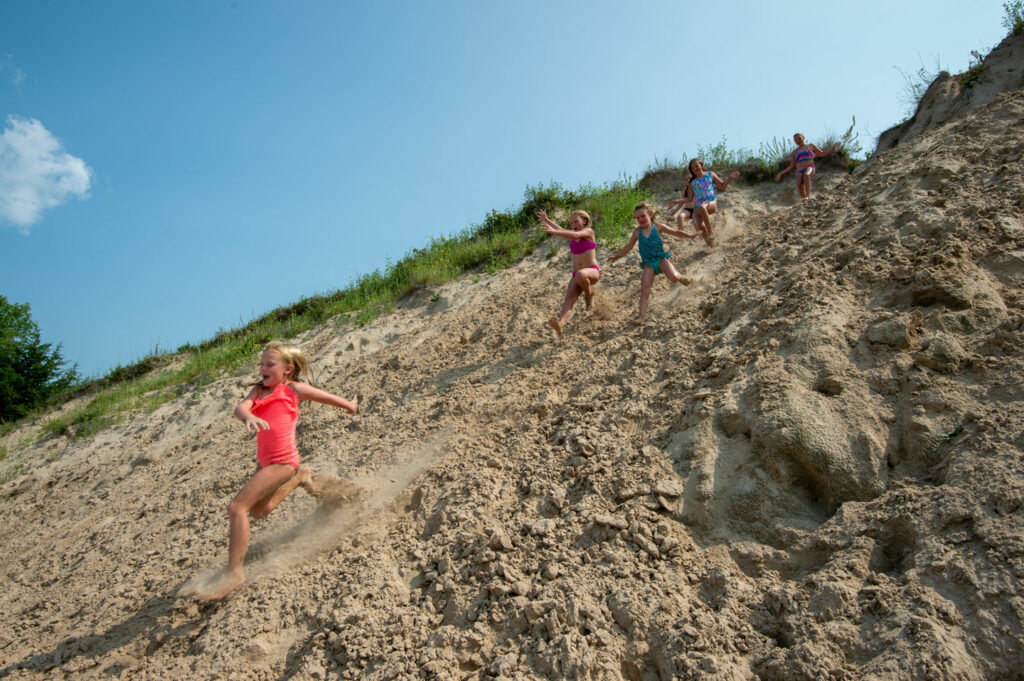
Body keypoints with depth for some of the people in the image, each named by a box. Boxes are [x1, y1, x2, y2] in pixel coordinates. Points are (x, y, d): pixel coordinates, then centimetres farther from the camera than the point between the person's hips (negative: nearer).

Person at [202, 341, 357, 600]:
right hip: (265, 460, 8)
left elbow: (327, 397, 8)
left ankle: (234, 571, -5)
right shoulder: (259, 390, 9)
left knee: (237, 507, -14)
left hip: (282, 461, -8)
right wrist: (248, 416, -35)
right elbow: (240, 407, -11)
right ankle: (300, 477, 42)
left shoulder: (294, 389, -5)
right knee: (258, 511, 25)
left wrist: (349, 405, 23)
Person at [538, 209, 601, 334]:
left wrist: (553, 231, -26)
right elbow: (561, 230, 39)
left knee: (580, 275, -42)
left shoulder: (589, 231, 0)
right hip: (576, 275, 5)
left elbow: (575, 235, -21)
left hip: (592, 272, -5)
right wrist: (547, 220, 51)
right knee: (569, 300, -22)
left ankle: (589, 294, -12)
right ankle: (560, 324, -47)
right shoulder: (573, 235, 19)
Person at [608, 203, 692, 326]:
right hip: (648, 263, 1)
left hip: (660, 258, -1)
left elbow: (675, 232, 9)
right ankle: (642, 315, -13)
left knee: (672, 277, -26)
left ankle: (681, 277, 13)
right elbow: (629, 246, 21)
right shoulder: (637, 232, 7)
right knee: (644, 290, -12)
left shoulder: (657, 226, 1)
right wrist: (617, 256, 21)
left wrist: (690, 236, 1)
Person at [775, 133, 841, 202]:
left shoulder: (811, 146, 20)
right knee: (799, 184, -30)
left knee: (806, 175, -39)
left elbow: (822, 154, 26)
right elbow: (791, 166, 26)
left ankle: (808, 196, -52)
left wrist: (833, 148, 18)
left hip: (809, 168, -2)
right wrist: (781, 173, 19)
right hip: (800, 171, 2)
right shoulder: (795, 152, 24)